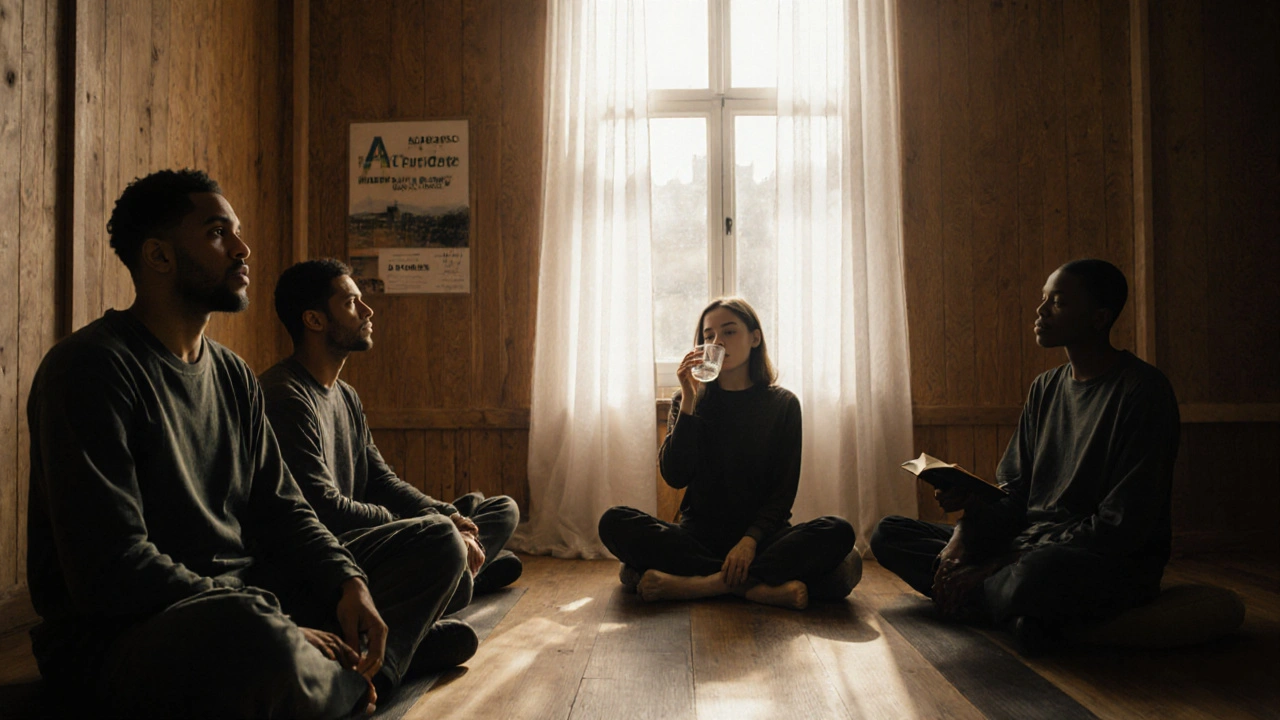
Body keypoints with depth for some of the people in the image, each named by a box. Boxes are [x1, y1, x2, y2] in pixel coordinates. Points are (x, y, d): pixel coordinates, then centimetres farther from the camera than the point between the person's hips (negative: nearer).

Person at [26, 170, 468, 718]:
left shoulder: (235, 377, 13)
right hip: (118, 634, -8)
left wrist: (348, 581, -7)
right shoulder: (91, 369, -13)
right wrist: (281, 630, -23)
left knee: (438, 547, 4)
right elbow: (111, 570, -22)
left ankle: (351, 668, -20)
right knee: (260, 641, -42)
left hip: (246, 601, 8)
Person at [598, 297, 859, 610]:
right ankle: (762, 586, -30)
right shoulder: (688, 400, 8)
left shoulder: (783, 404, 5)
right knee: (614, 522, -26)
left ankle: (700, 584, -29)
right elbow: (675, 477, -6)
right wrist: (689, 402, -12)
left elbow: (783, 491, -1)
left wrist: (751, 540, -18)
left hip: (760, 534, -1)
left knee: (838, 532, -28)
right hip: (698, 535, 1)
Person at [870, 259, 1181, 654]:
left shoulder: (1142, 391, -12)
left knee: (1038, 572, -44)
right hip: (1030, 543, 8)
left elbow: (1122, 527, -19)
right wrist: (964, 535, -13)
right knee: (888, 534, -1)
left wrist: (997, 565, -21)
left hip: (1115, 563, -8)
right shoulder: (1046, 388, 12)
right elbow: (1011, 492, 11)